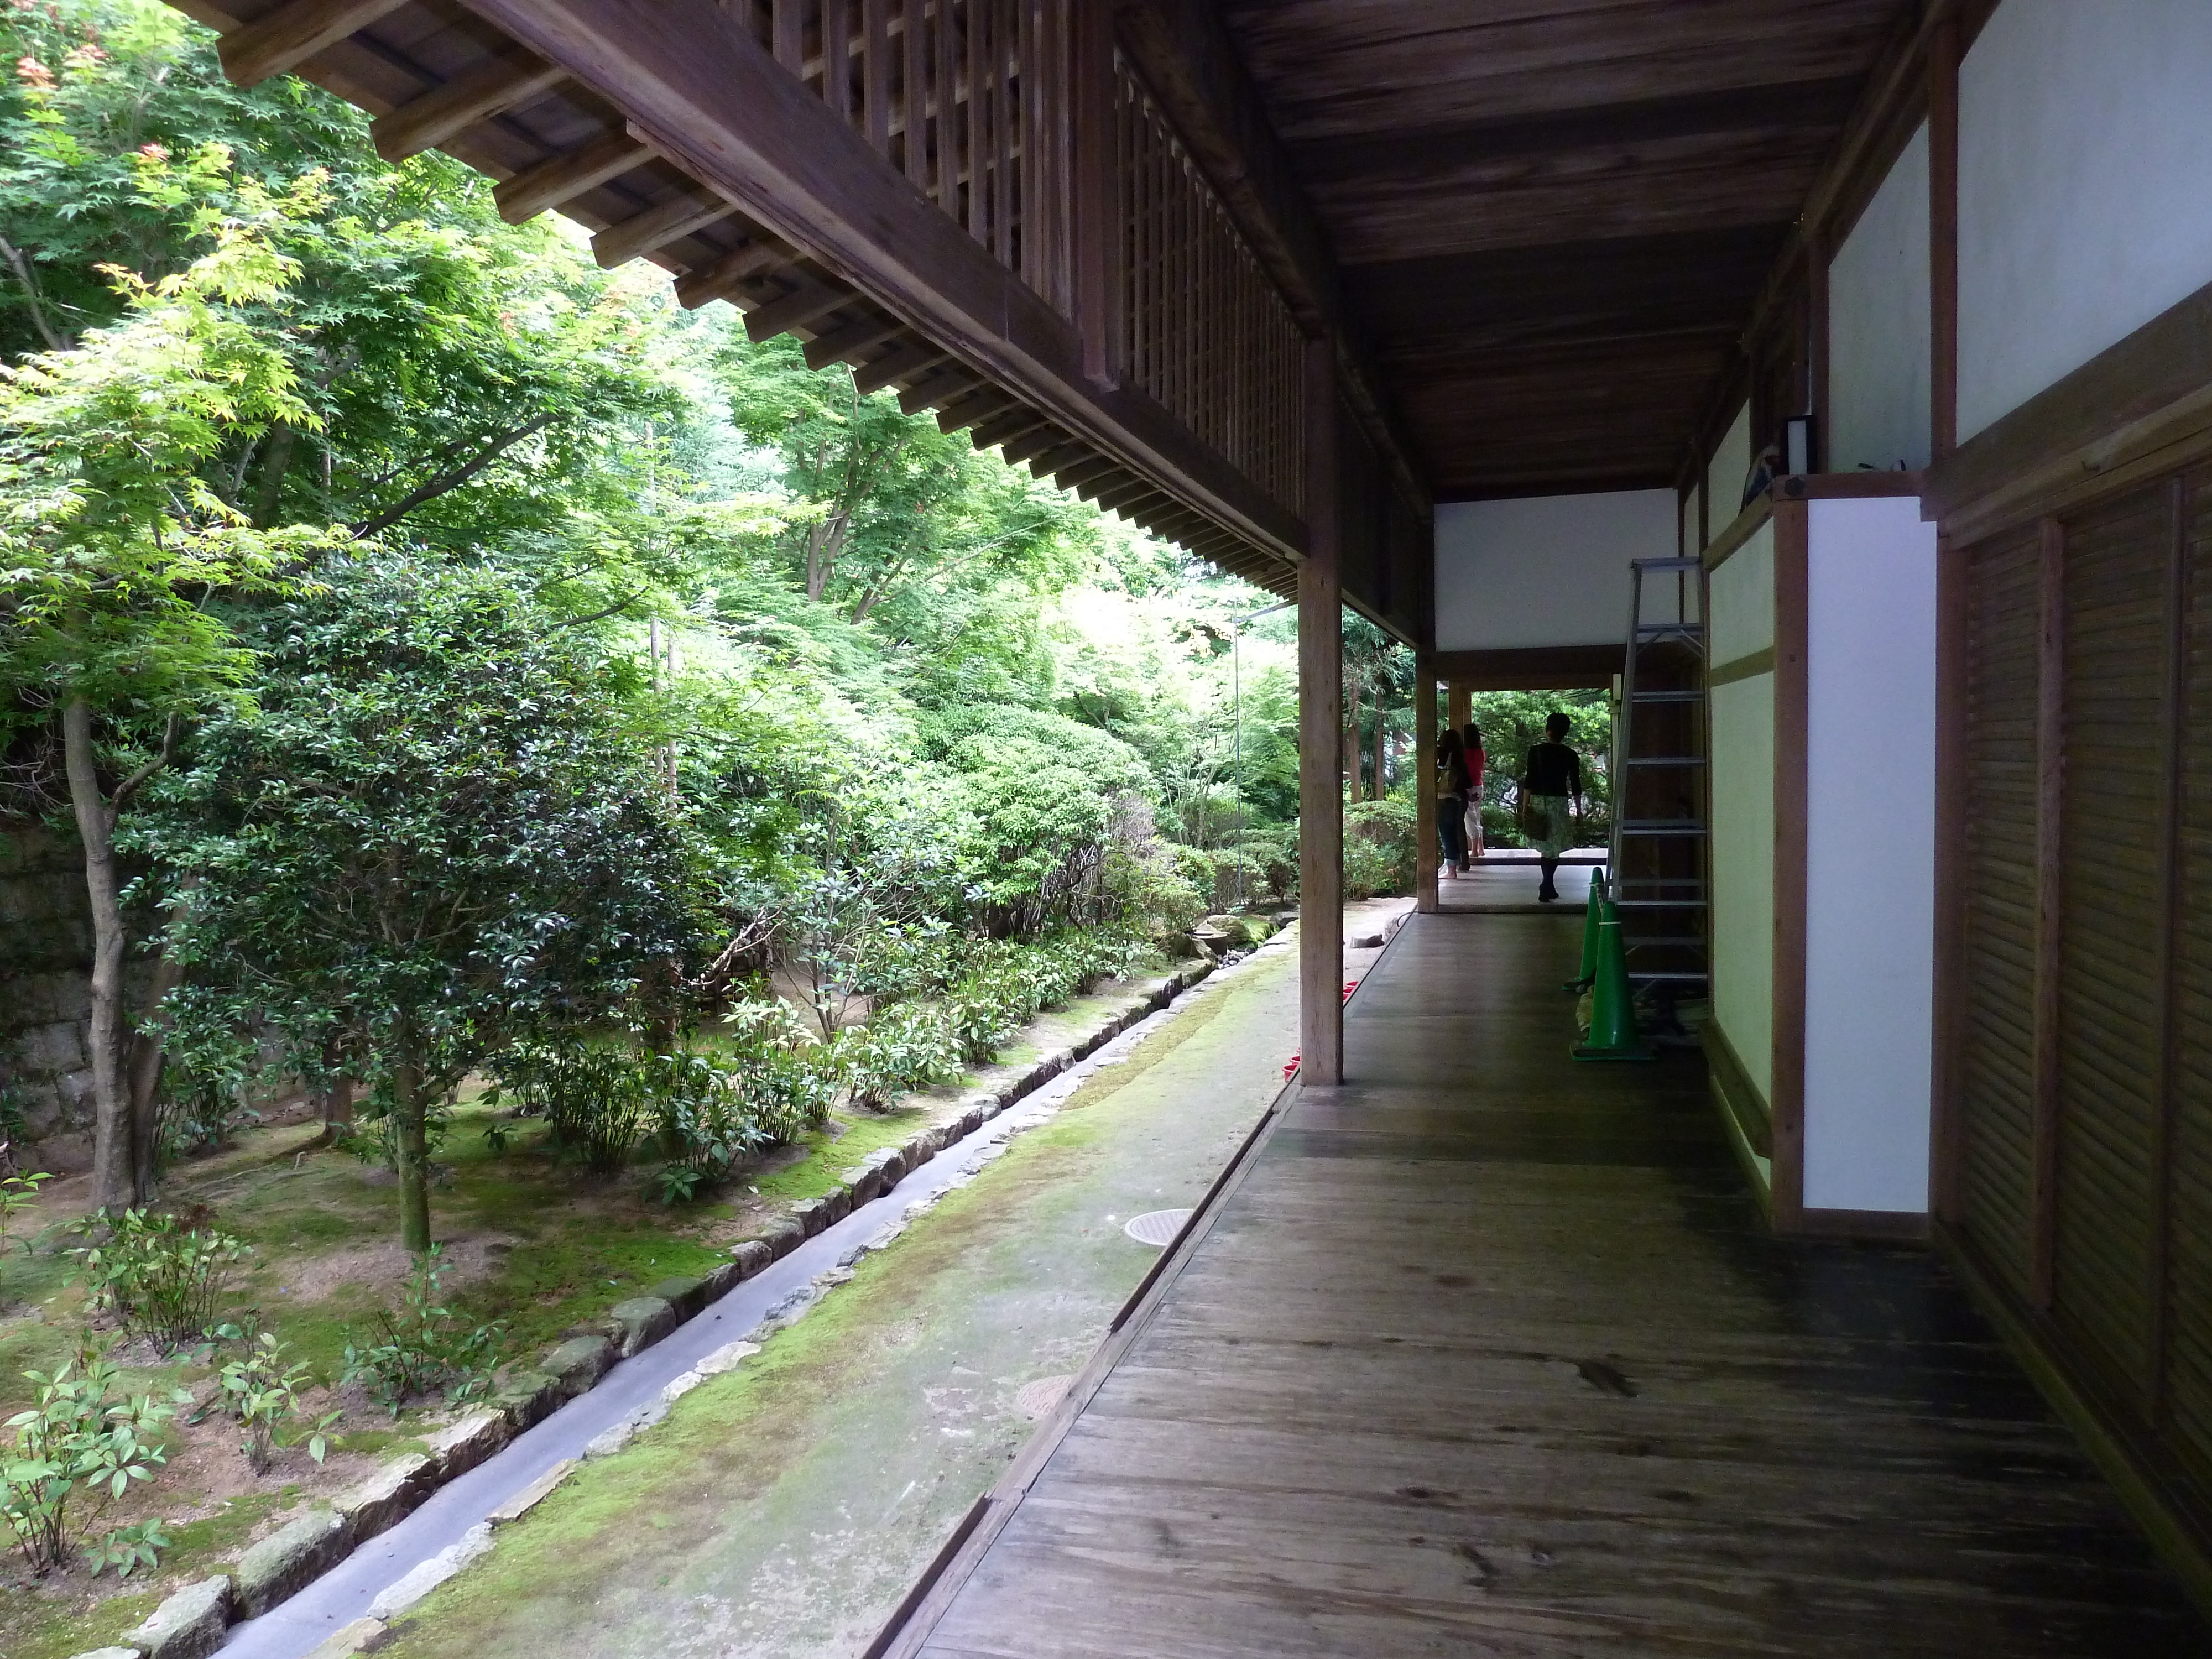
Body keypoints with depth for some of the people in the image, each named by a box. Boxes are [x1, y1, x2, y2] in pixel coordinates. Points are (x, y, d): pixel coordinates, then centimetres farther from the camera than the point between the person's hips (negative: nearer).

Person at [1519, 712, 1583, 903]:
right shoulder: (1571, 756, -2)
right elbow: (1576, 786, 0)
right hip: (1559, 802, 0)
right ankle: (1547, 887, -6)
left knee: (1545, 847, 13)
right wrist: (1579, 810, 9)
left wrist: (1525, 806, -2)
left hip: (1538, 802, 0)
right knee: (1554, 848, 4)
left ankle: (1549, 887, 17)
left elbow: (1529, 781, -7)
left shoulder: (1536, 751, -5)